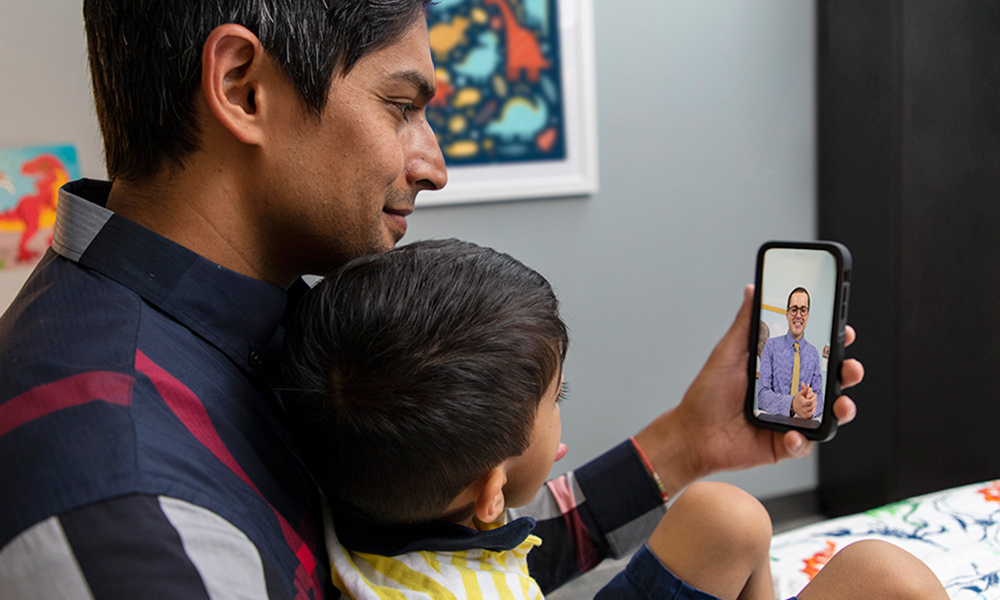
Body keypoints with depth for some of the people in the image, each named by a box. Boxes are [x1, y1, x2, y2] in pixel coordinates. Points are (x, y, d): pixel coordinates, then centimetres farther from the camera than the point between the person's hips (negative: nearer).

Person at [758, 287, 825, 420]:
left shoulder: (814, 353, 11)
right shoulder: (771, 346, 2)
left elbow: (818, 396, 5)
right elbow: (763, 394, -7)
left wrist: (811, 405, -19)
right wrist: (792, 404, -25)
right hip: (771, 420, -2)